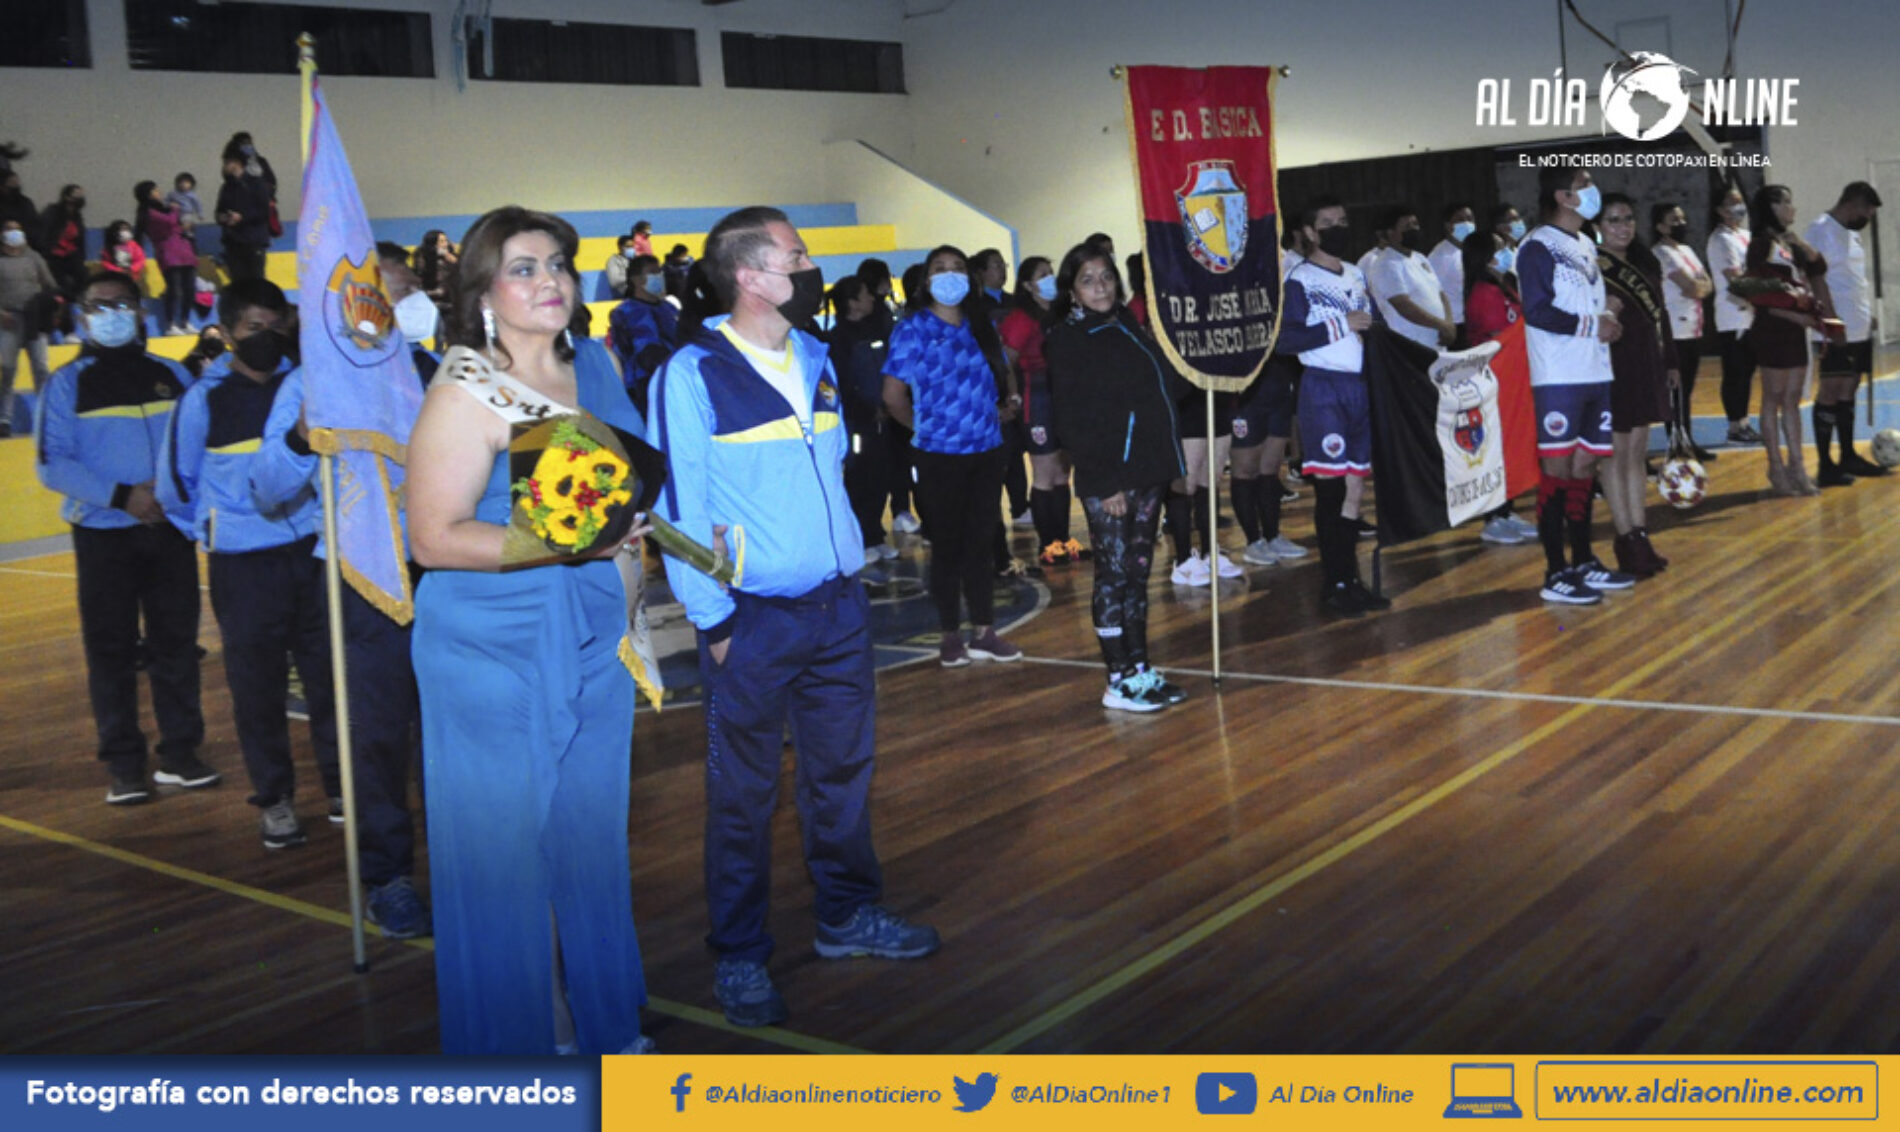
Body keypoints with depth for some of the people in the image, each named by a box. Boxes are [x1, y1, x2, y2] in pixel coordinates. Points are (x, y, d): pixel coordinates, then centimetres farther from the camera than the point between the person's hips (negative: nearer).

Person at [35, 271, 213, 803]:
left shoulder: (171, 376, 10)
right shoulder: (66, 384, 3)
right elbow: (53, 464, -4)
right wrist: (121, 495, -16)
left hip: (170, 529, 2)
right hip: (102, 534, -2)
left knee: (176, 641, 4)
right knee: (111, 649, 1)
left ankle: (180, 751, 13)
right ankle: (123, 763, 8)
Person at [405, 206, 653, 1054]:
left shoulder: (594, 365, 7)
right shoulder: (466, 392, -13)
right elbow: (435, 537, -18)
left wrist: (631, 532, 6)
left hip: (591, 646, 6)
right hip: (494, 658, -6)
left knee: (592, 839, 15)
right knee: (501, 855, 5)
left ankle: (601, 1023, 32)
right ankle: (508, 1042, 23)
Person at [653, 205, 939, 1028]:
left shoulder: (815, 359, 9)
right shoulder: (692, 375, -11)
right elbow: (678, 505, -11)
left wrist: (852, 569, 12)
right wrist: (713, 621, -12)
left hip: (837, 605, 6)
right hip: (753, 618, -6)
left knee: (844, 771, 16)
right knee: (744, 794, 5)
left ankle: (848, 915, 34)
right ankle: (739, 958, 18)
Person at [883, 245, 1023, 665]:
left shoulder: (979, 327, 9)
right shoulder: (912, 328, -6)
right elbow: (893, 395, -5)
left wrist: (999, 410, 6)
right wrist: (923, 427, 4)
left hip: (987, 450, 4)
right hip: (939, 455, -4)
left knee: (981, 540, 10)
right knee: (947, 544, 5)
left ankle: (984, 632, 18)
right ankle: (951, 636, 15)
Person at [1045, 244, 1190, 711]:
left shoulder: (1128, 327, 15)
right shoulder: (1067, 340, -6)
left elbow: (1166, 388, 19)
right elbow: (1076, 419, -13)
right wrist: (1105, 481, -18)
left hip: (1147, 471, 7)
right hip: (1107, 479, -7)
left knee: (1138, 572, 12)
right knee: (1113, 574, -3)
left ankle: (1140, 668, 19)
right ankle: (1119, 681, 3)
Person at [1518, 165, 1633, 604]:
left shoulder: (1587, 246, 18)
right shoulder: (1537, 247, -9)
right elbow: (1538, 312, -17)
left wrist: (1608, 317, 4)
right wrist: (1591, 325, -12)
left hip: (1595, 373, 8)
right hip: (1557, 377, -8)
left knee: (1585, 464, 11)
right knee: (1556, 467, -5)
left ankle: (1583, 561, 20)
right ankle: (1556, 573, -1)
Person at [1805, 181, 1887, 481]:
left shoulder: (1851, 233, 17)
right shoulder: (1821, 229, -11)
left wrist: (1868, 314, 17)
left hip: (1859, 329, 9)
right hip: (1837, 331, -9)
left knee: (1848, 390, 12)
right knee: (1830, 391, -5)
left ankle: (1848, 457, 19)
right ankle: (1826, 464, -2)